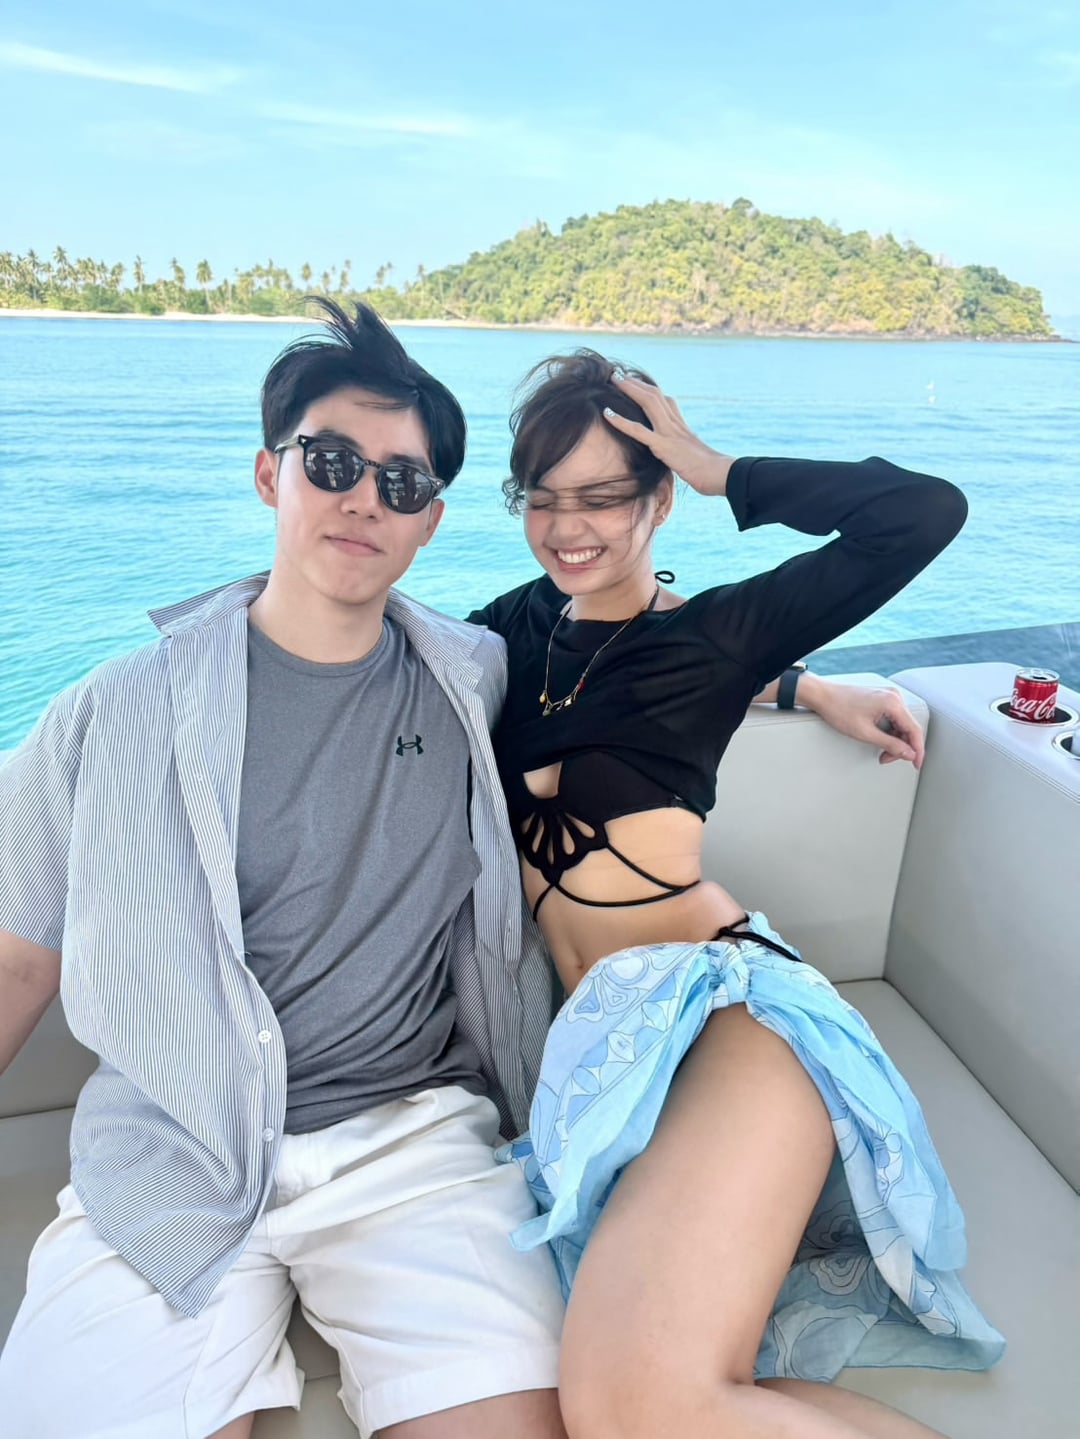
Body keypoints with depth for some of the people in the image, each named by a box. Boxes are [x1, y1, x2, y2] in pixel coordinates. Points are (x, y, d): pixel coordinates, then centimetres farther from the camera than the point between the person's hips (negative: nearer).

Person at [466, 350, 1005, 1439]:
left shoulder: (717, 633, 7)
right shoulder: (516, 626, 20)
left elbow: (925, 512, 0)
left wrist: (722, 474, 4)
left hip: (715, 995, -5)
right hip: (595, 1031, 5)